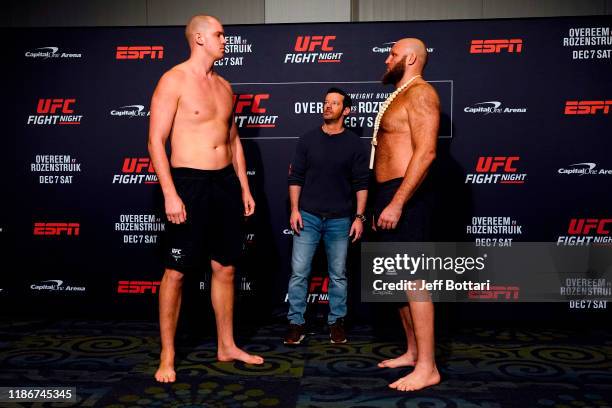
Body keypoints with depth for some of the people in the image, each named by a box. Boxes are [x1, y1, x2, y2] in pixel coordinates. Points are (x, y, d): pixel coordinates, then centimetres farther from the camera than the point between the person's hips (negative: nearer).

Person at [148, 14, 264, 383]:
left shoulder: (224, 85, 15)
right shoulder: (174, 80, -5)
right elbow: (156, 141, -11)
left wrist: (244, 187, 14)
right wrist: (170, 193, -19)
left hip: (226, 181, 7)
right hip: (190, 182, -6)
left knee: (225, 268, 11)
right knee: (177, 272, 0)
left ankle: (227, 346, 25)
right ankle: (167, 355, 15)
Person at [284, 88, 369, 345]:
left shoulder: (354, 144, 2)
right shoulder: (308, 140, 5)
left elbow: (361, 184, 1)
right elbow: (295, 177, 5)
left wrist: (359, 217, -5)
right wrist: (294, 210, -3)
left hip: (340, 220, 0)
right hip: (307, 216, 1)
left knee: (338, 274, 8)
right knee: (298, 271, 0)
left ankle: (336, 322, 22)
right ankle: (296, 322, 12)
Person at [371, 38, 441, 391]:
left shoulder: (420, 93, -8)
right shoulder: (401, 96, 23)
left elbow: (425, 153, -20)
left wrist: (397, 203, -25)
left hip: (405, 196, -10)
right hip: (389, 193, 10)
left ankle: (427, 368, 0)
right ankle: (413, 352, 25)